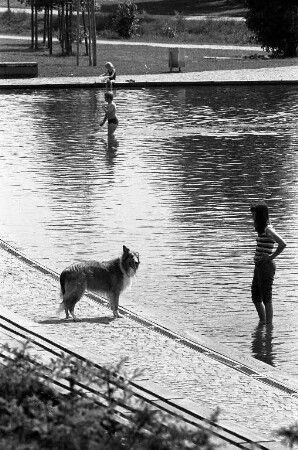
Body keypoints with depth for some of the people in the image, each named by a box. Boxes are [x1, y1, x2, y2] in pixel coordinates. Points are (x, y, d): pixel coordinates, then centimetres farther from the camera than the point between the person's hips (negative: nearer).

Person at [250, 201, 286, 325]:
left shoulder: (268, 230, -16)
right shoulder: (262, 229, 12)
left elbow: (282, 244, -27)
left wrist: (272, 257, -18)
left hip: (266, 267, -10)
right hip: (259, 266, 10)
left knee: (266, 299, -3)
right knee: (255, 298, 16)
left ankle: (269, 325, 3)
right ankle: (262, 323, 29)